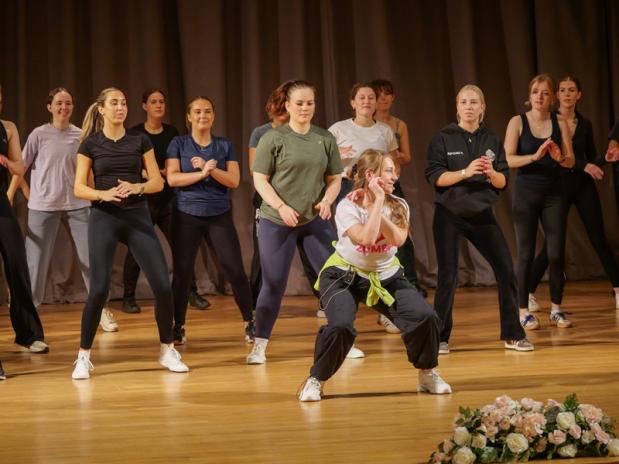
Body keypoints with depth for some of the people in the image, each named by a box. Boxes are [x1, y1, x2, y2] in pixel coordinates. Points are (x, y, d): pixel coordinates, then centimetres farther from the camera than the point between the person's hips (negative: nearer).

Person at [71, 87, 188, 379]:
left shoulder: (140, 141, 7)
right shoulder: (90, 144, 2)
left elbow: (158, 182, 4)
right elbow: (79, 189, -2)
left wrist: (138, 187, -16)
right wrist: (103, 194, -21)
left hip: (138, 217, 2)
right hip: (103, 218, -2)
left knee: (163, 286, -5)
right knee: (99, 289, -10)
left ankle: (168, 351, 12)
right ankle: (83, 357, 4)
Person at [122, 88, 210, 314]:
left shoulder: (172, 133, 8)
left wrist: (166, 172, -8)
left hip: (169, 199, 3)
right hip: (143, 199, -3)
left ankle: (192, 293, 9)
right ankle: (128, 298, 12)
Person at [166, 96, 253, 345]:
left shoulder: (225, 145, 8)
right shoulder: (178, 143, 4)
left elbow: (234, 180, -3)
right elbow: (172, 178, -9)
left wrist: (210, 169, -17)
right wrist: (202, 173, -19)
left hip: (220, 216, 1)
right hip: (187, 216, -1)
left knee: (236, 271, -4)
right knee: (182, 273, 0)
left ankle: (249, 323, 8)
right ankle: (178, 327, 12)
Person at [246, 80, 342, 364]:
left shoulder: (325, 139, 7)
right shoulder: (273, 138, -3)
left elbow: (335, 178, 12)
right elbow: (259, 180, -4)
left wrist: (327, 200, -9)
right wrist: (282, 207, -17)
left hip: (316, 221, 3)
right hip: (276, 222, -3)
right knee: (273, 284, 0)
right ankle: (259, 345, 12)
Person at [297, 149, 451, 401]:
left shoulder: (398, 206, -3)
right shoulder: (347, 207, -16)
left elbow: (397, 240, -20)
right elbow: (366, 238, -32)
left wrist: (378, 206, -25)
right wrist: (378, 202, -26)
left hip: (387, 276, 4)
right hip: (345, 275, -4)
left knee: (426, 317, -15)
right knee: (340, 326, -30)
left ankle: (428, 374, 11)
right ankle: (315, 380, -5)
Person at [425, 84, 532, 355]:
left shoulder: (492, 141, 6)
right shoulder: (443, 139, -3)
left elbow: (503, 182, 3)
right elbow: (434, 177, -11)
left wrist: (492, 173, -18)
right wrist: (465, 172, -24)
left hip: (482, 214, 3)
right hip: (449, 215, -3)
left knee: (506, 271, -3)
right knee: (448, 276, -3)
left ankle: (512, 334, 9)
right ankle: (439, 337, 11)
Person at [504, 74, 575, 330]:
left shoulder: (560, 123, 4)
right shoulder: (518, 122, -3)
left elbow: (571, 161, 2)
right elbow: (508, 159, -11)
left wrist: (560, 158, -20)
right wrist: (535, 156, -25)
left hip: (553, 194, 2)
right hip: (526, 193, -2)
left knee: (556, 253, 0)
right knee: (526, 254, 0)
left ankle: (556, 309, 11)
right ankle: (524, 311, 5)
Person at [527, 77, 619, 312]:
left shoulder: (585, 124, 7)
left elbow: (591, 158, 14)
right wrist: (583, 165, -22)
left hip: (584, 186, 3)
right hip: (559, 185, -3)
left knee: (599, 240, 2)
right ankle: (528, 292, 11)